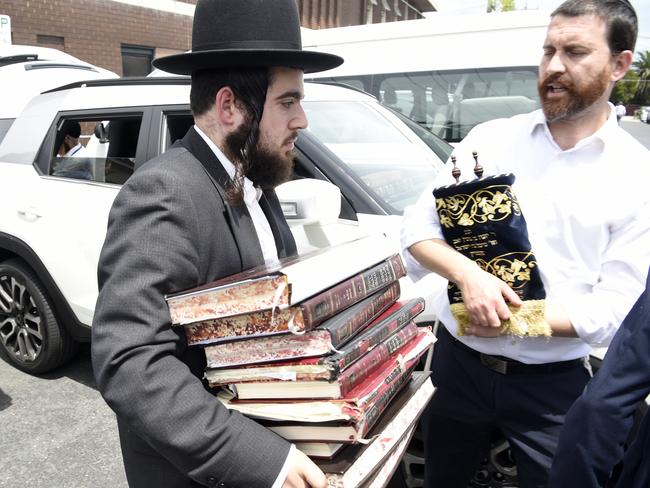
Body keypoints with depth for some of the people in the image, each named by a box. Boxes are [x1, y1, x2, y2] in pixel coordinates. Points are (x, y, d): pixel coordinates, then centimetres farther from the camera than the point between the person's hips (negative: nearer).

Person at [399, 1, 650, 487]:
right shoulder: (490, 139, -2)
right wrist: (468, 274, -23)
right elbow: (418, 226, -5)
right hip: (457, 363, 3)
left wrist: (516, 318, -21)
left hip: (554, 386, -2)